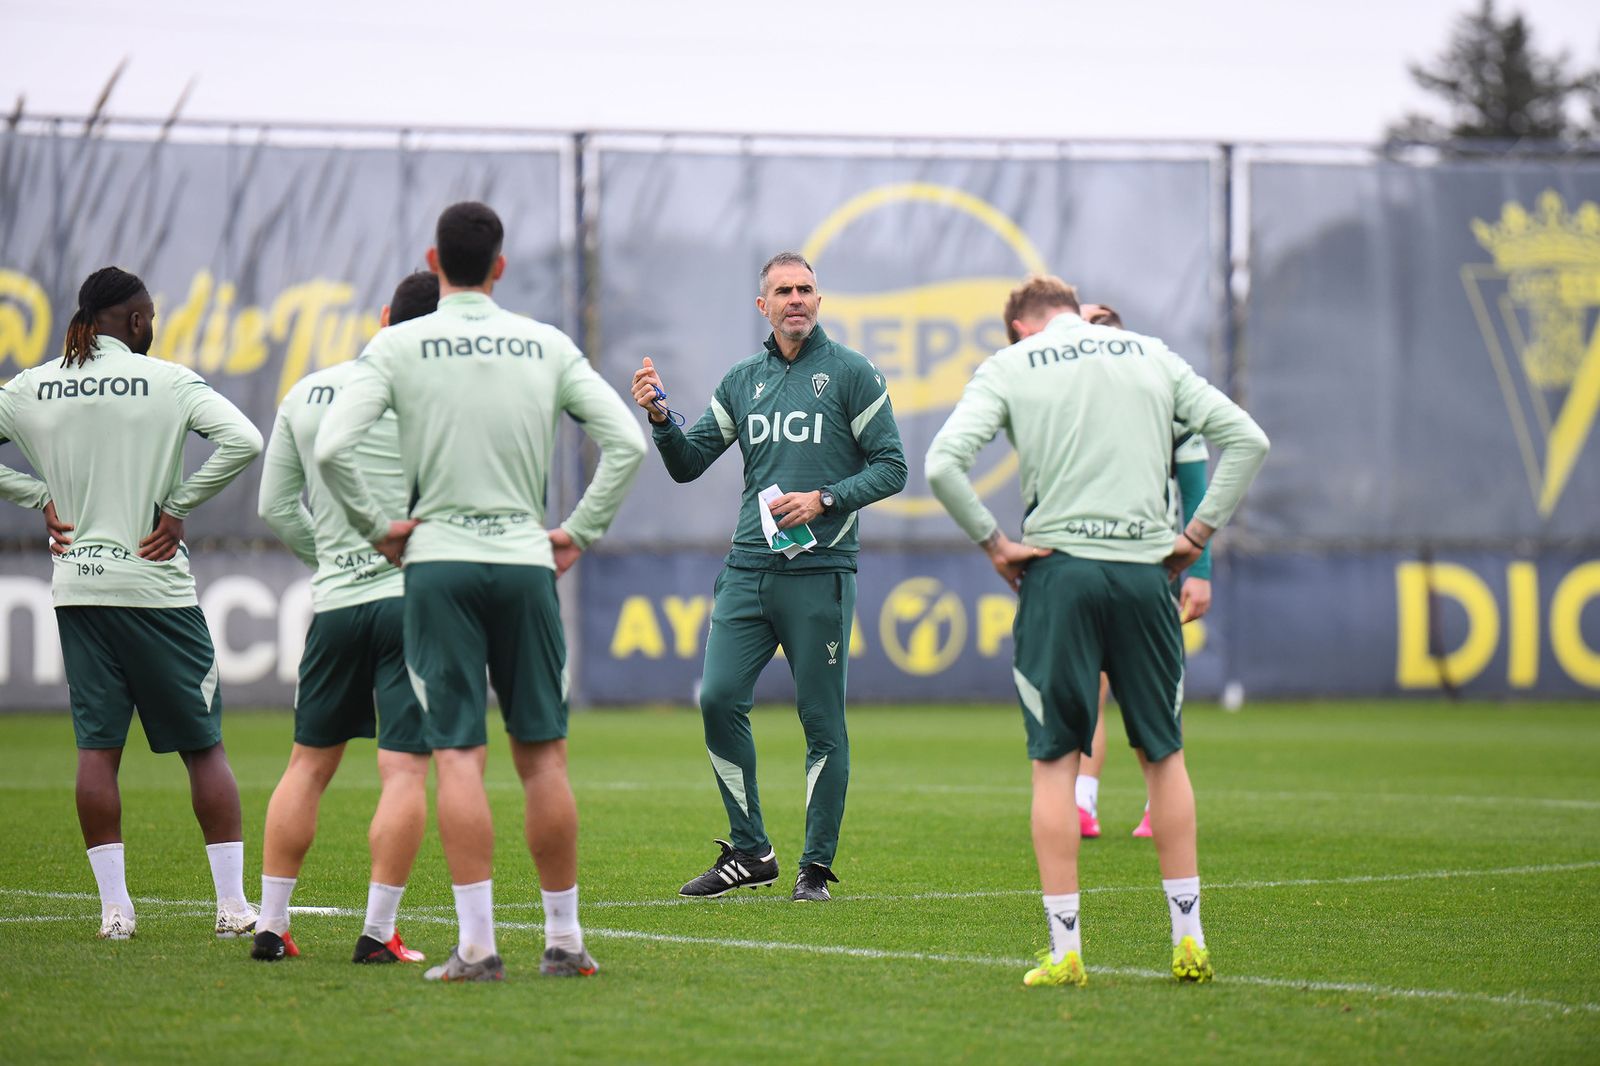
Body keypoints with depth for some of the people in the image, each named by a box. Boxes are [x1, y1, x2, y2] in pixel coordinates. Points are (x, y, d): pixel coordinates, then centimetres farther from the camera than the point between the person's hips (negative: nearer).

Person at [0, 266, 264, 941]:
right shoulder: (167, 381, -5)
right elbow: (242, 441, -16)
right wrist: (178, 508, -8)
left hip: (77, 586, 3)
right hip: (155, 585, -3)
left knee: (97, 746, 5)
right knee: (203, 745, 4)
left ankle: (114, 906, 1)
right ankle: (232, 904, 2)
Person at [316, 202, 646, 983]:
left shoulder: (398, 346, -2)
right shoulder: (547, 346, 5)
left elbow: (332, 447, -12)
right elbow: (626, 441, 1)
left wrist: (376, 525, 0)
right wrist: (580, 532, 8)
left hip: (438, 561, -2)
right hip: (526, 560, 2)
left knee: (458, 756, -4)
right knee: (542, 754, 8)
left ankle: (476, 944, -10)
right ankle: (564, 940, 11)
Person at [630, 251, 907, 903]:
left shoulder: (850, 374, 1)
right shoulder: (742, 380, 15)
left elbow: (891, 467, -1)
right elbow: (688, 464, 15)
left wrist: (824, 499, -14)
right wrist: (660, 417, -3)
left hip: (819, 572, -4)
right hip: (747, 571, 4)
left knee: (821, 720, -1)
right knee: (718, 699, -5)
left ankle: (817, 865, 6)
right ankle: (750, 852, 7)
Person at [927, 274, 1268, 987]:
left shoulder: (1008, 366, 4)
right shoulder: (1150, 355, 12)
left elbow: (943, 463, -10)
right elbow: (1246, 438, 9)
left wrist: (993, 542, -3)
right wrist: (1199, 533, 9)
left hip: (1059, 570, -2)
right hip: (1145, 568, 2)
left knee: (1054, 761, 2)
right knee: (1163, 754, 12)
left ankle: (1064, 950, -2)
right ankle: (1189, 940, 12)